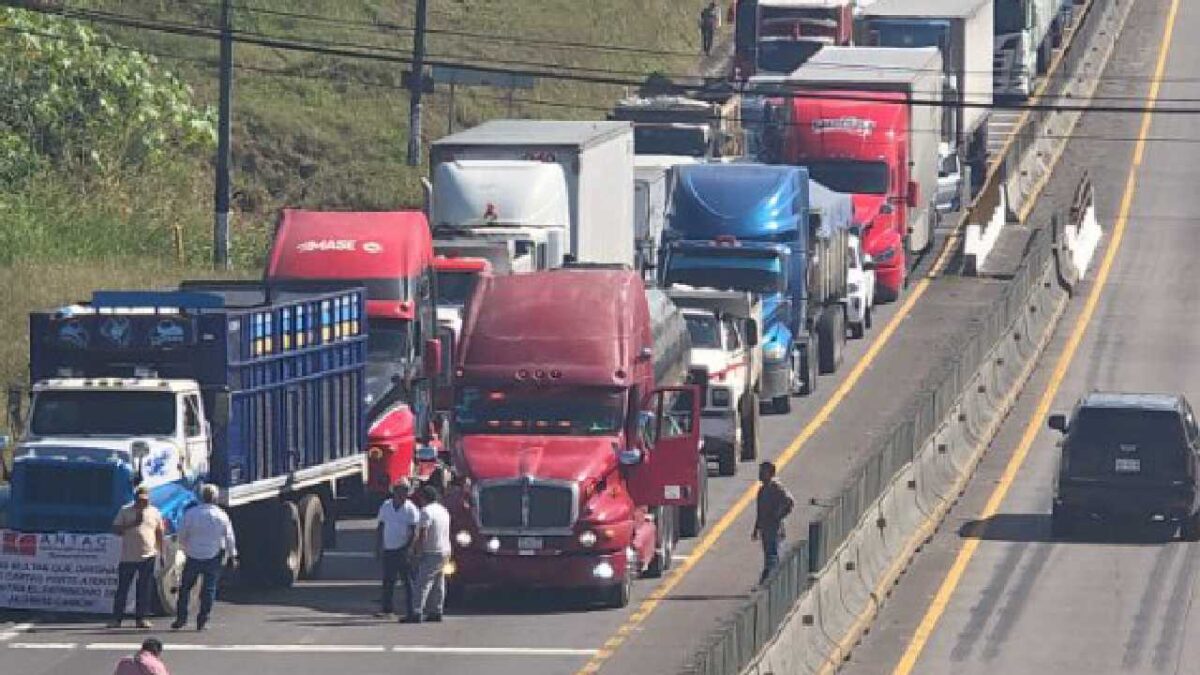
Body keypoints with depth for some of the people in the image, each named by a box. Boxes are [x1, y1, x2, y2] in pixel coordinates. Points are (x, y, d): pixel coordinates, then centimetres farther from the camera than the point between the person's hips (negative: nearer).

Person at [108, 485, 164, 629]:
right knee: (122, 588, 0)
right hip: (128, 557, -1)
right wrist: (132, 524, -14)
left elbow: (159, 534, 14)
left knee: (144, 589, 2)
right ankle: (116, 618, 5)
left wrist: (161, 553, 10)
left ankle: (141, 618, 10)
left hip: (148, 556, 1)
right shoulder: (125, 511, 3)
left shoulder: (154, 513, 9)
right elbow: (116, 530, -1)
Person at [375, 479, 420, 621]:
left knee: (407, 581, -4)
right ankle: (386, 609, 16)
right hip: (388, 550, 5)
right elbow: (380, 528, 16)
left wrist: (407, 548, -18)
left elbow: (414, 532, -8)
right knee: (388, 581, 9)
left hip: (403, 551, -5)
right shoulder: (386, 507, 9)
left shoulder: (411, 509, -5)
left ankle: (411, 611, -3)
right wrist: (378, 548, 11)